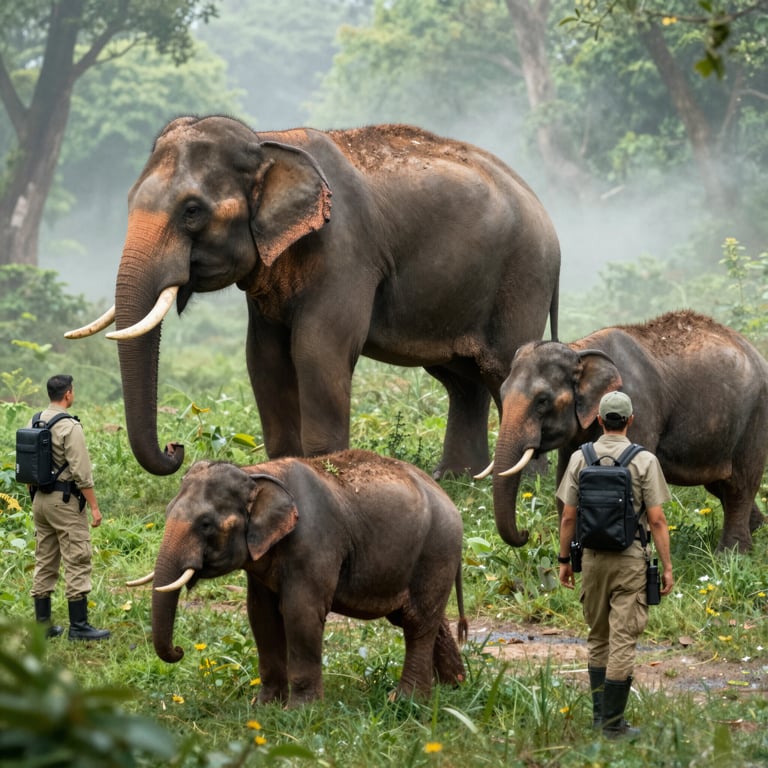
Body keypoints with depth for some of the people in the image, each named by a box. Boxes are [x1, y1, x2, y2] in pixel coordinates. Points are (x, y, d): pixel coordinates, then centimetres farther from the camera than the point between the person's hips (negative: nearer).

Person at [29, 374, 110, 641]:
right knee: (77, 562, -4)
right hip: (65, 499, -8)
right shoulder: (69, 427, -15)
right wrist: (94, 506, -13)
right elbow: (81, 472, -18)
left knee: (44, 563, 12)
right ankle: (79, 626, -5)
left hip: (40, 499, 8)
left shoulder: (33, 424, 8)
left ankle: (42, 624, 13)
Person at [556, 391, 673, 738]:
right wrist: (667, 567, -4)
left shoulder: (580, 458, 0)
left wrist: (564, 560, 12)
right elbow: (657, 520, -9)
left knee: (598, 637, 17)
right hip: (630, 559, -3)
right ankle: (613, 721, -2)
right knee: (622, 640, -2)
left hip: (592, 557, 3)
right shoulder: (645, 461, -7)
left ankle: (600, 712, 18)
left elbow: (568, 517, 2)